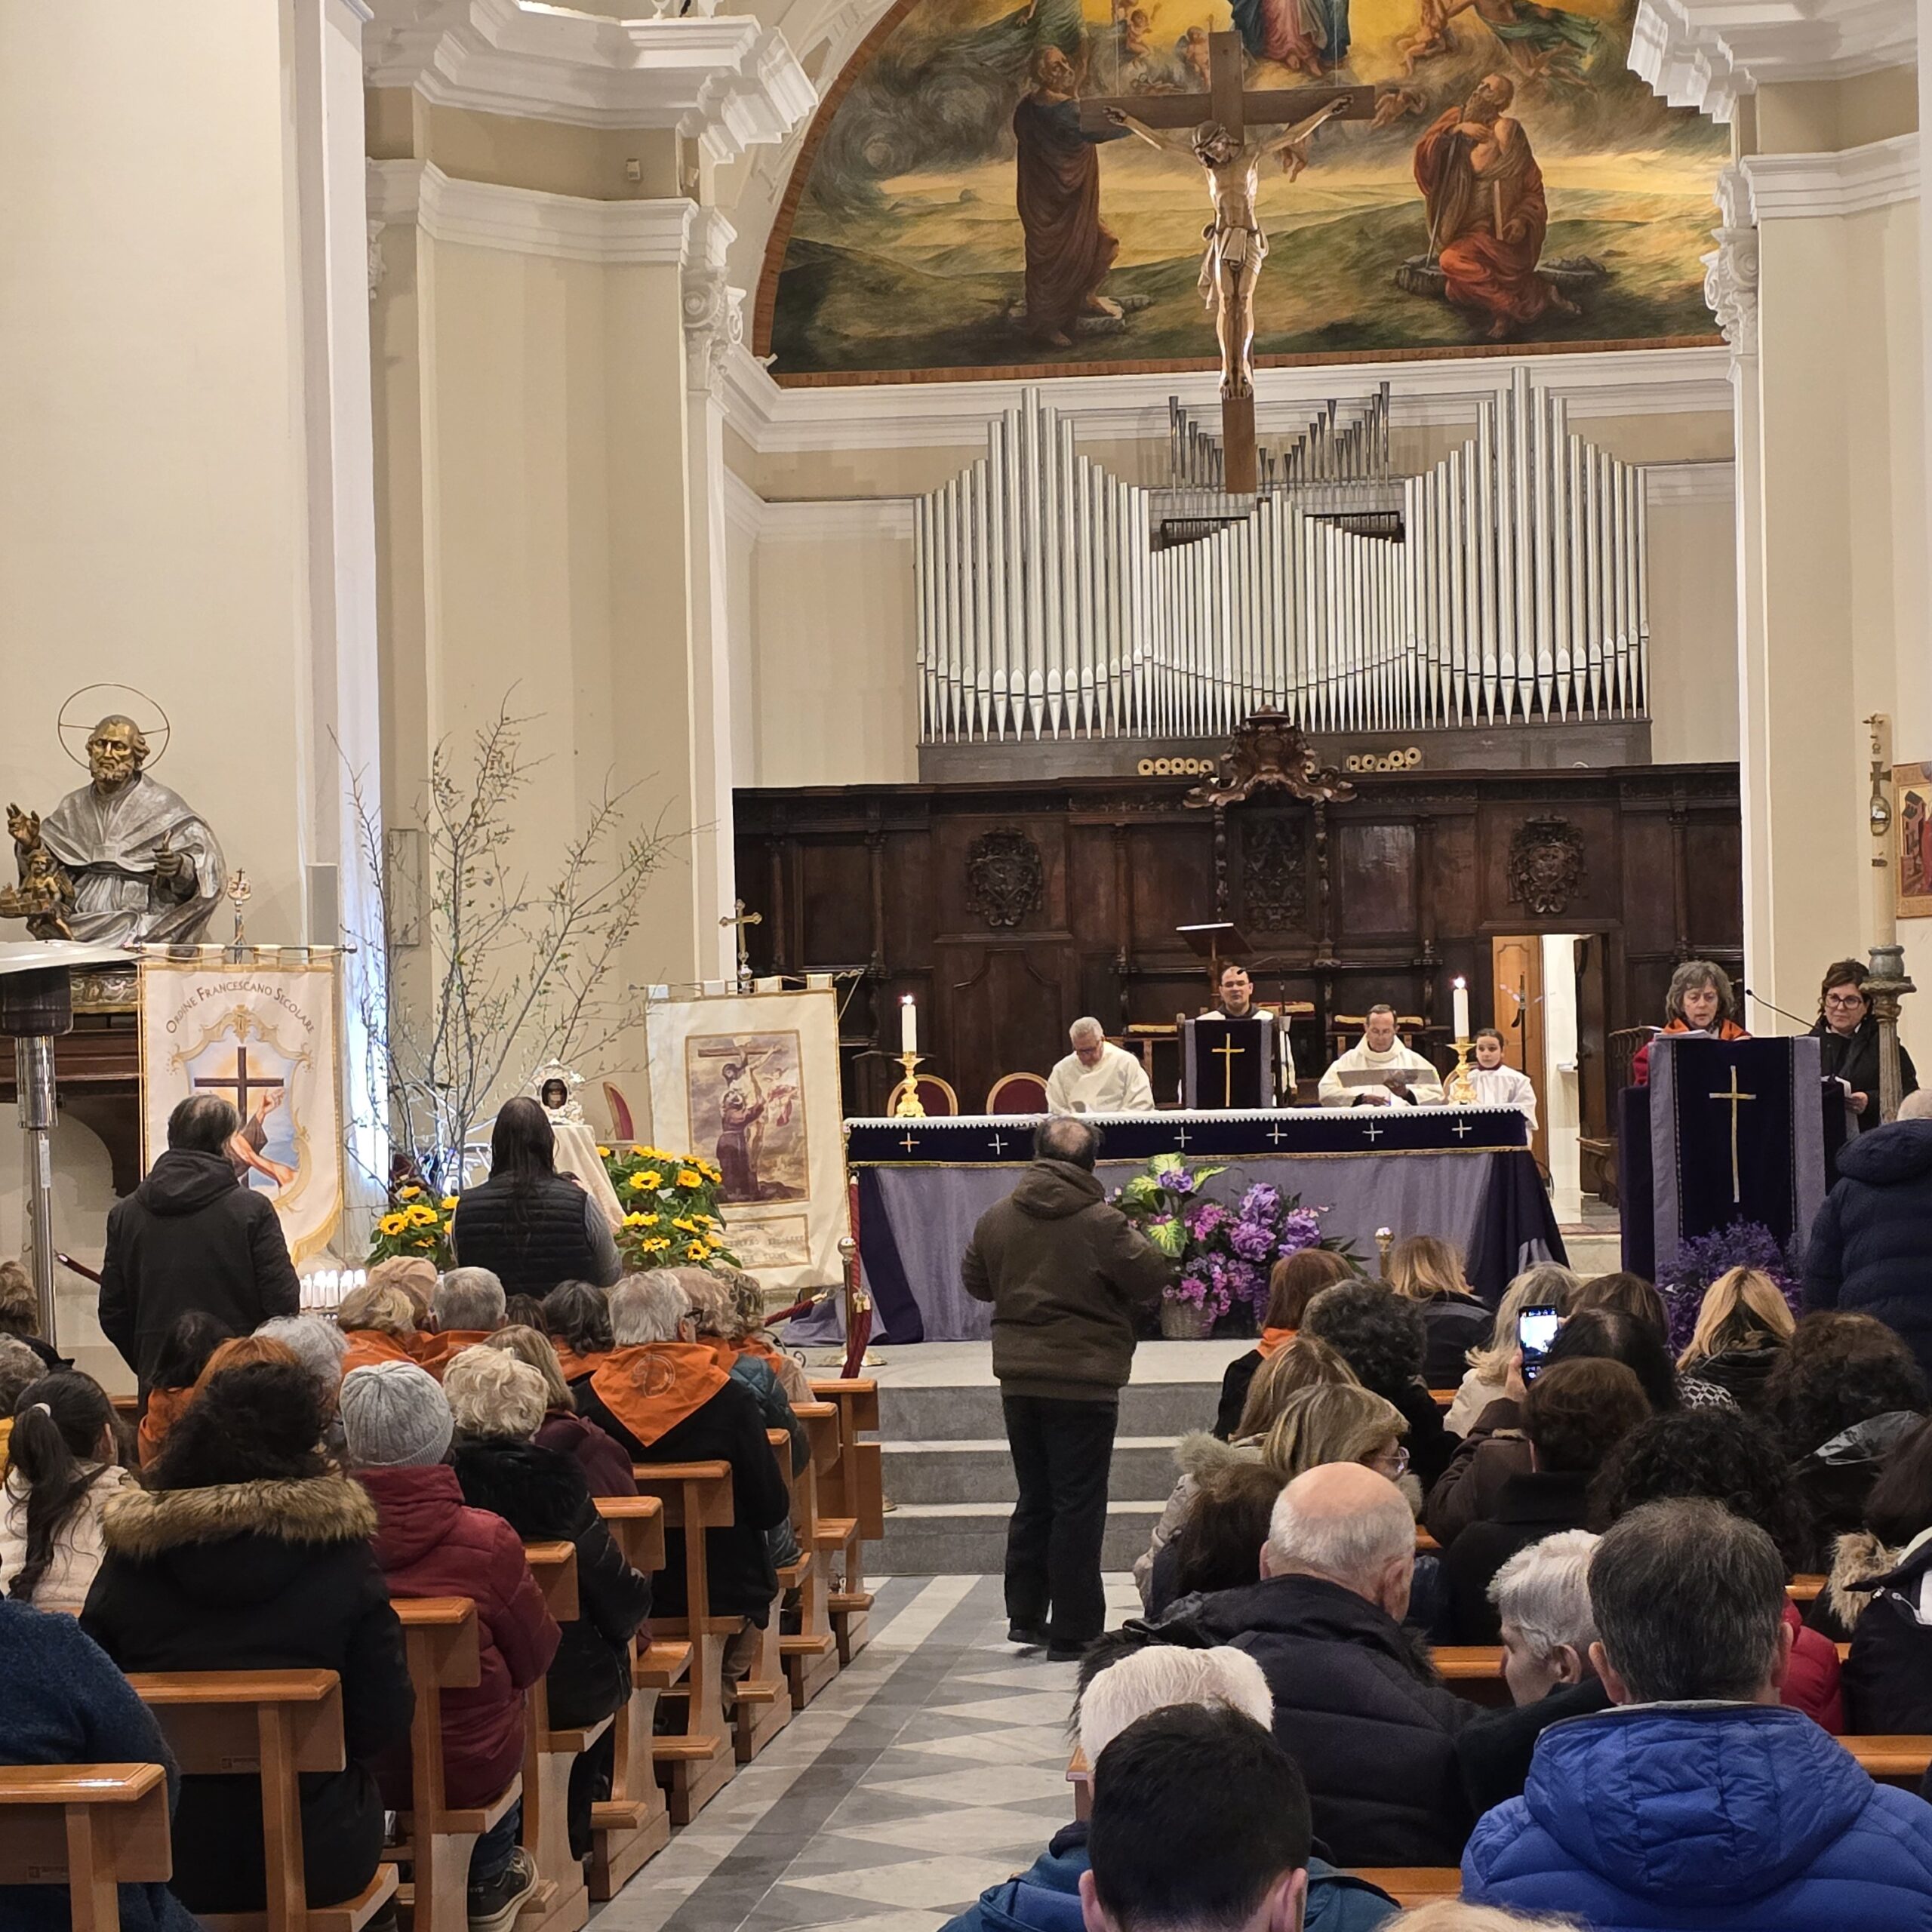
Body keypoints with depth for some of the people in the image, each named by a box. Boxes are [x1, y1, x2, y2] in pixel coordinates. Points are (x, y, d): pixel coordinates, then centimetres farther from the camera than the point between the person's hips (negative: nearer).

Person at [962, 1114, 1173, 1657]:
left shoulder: (996, 1219, 2)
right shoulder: (1102, 1224, -14)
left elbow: (975, 1282, 15)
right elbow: (1154, 1277, -13)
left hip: (1018, 1380, 5)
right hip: (1084, 1380, -5)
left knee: (1034, 1498, 18)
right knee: (1079, 1505, 2)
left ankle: (1024, 1615, 22)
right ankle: (1072, 1629, 4)